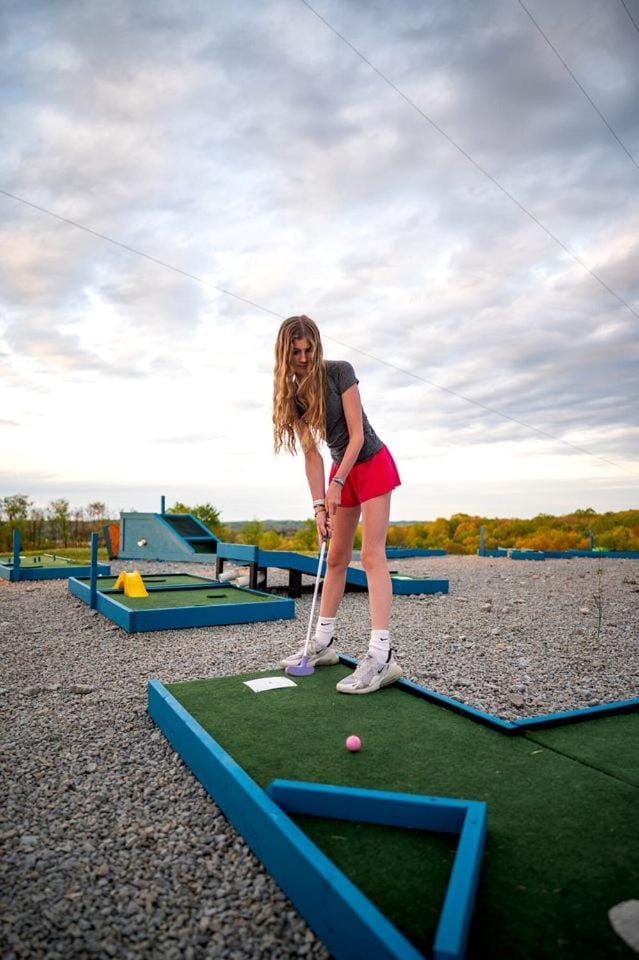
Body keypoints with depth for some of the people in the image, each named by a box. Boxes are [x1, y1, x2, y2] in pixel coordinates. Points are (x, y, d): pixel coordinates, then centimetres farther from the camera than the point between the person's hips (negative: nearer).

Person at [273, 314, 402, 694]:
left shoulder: (339, 372, -18)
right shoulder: (291, 394, -3)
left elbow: (357, 435, -19)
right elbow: (312, 453, -5)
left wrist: (336, 484, -23)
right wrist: (319, 505, -12)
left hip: (372, 464, -6)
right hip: (341, 470, 6)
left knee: (372, 553, -15)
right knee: (336, 558, 7)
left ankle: (382, 655, -19)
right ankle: (324, 642, 16)